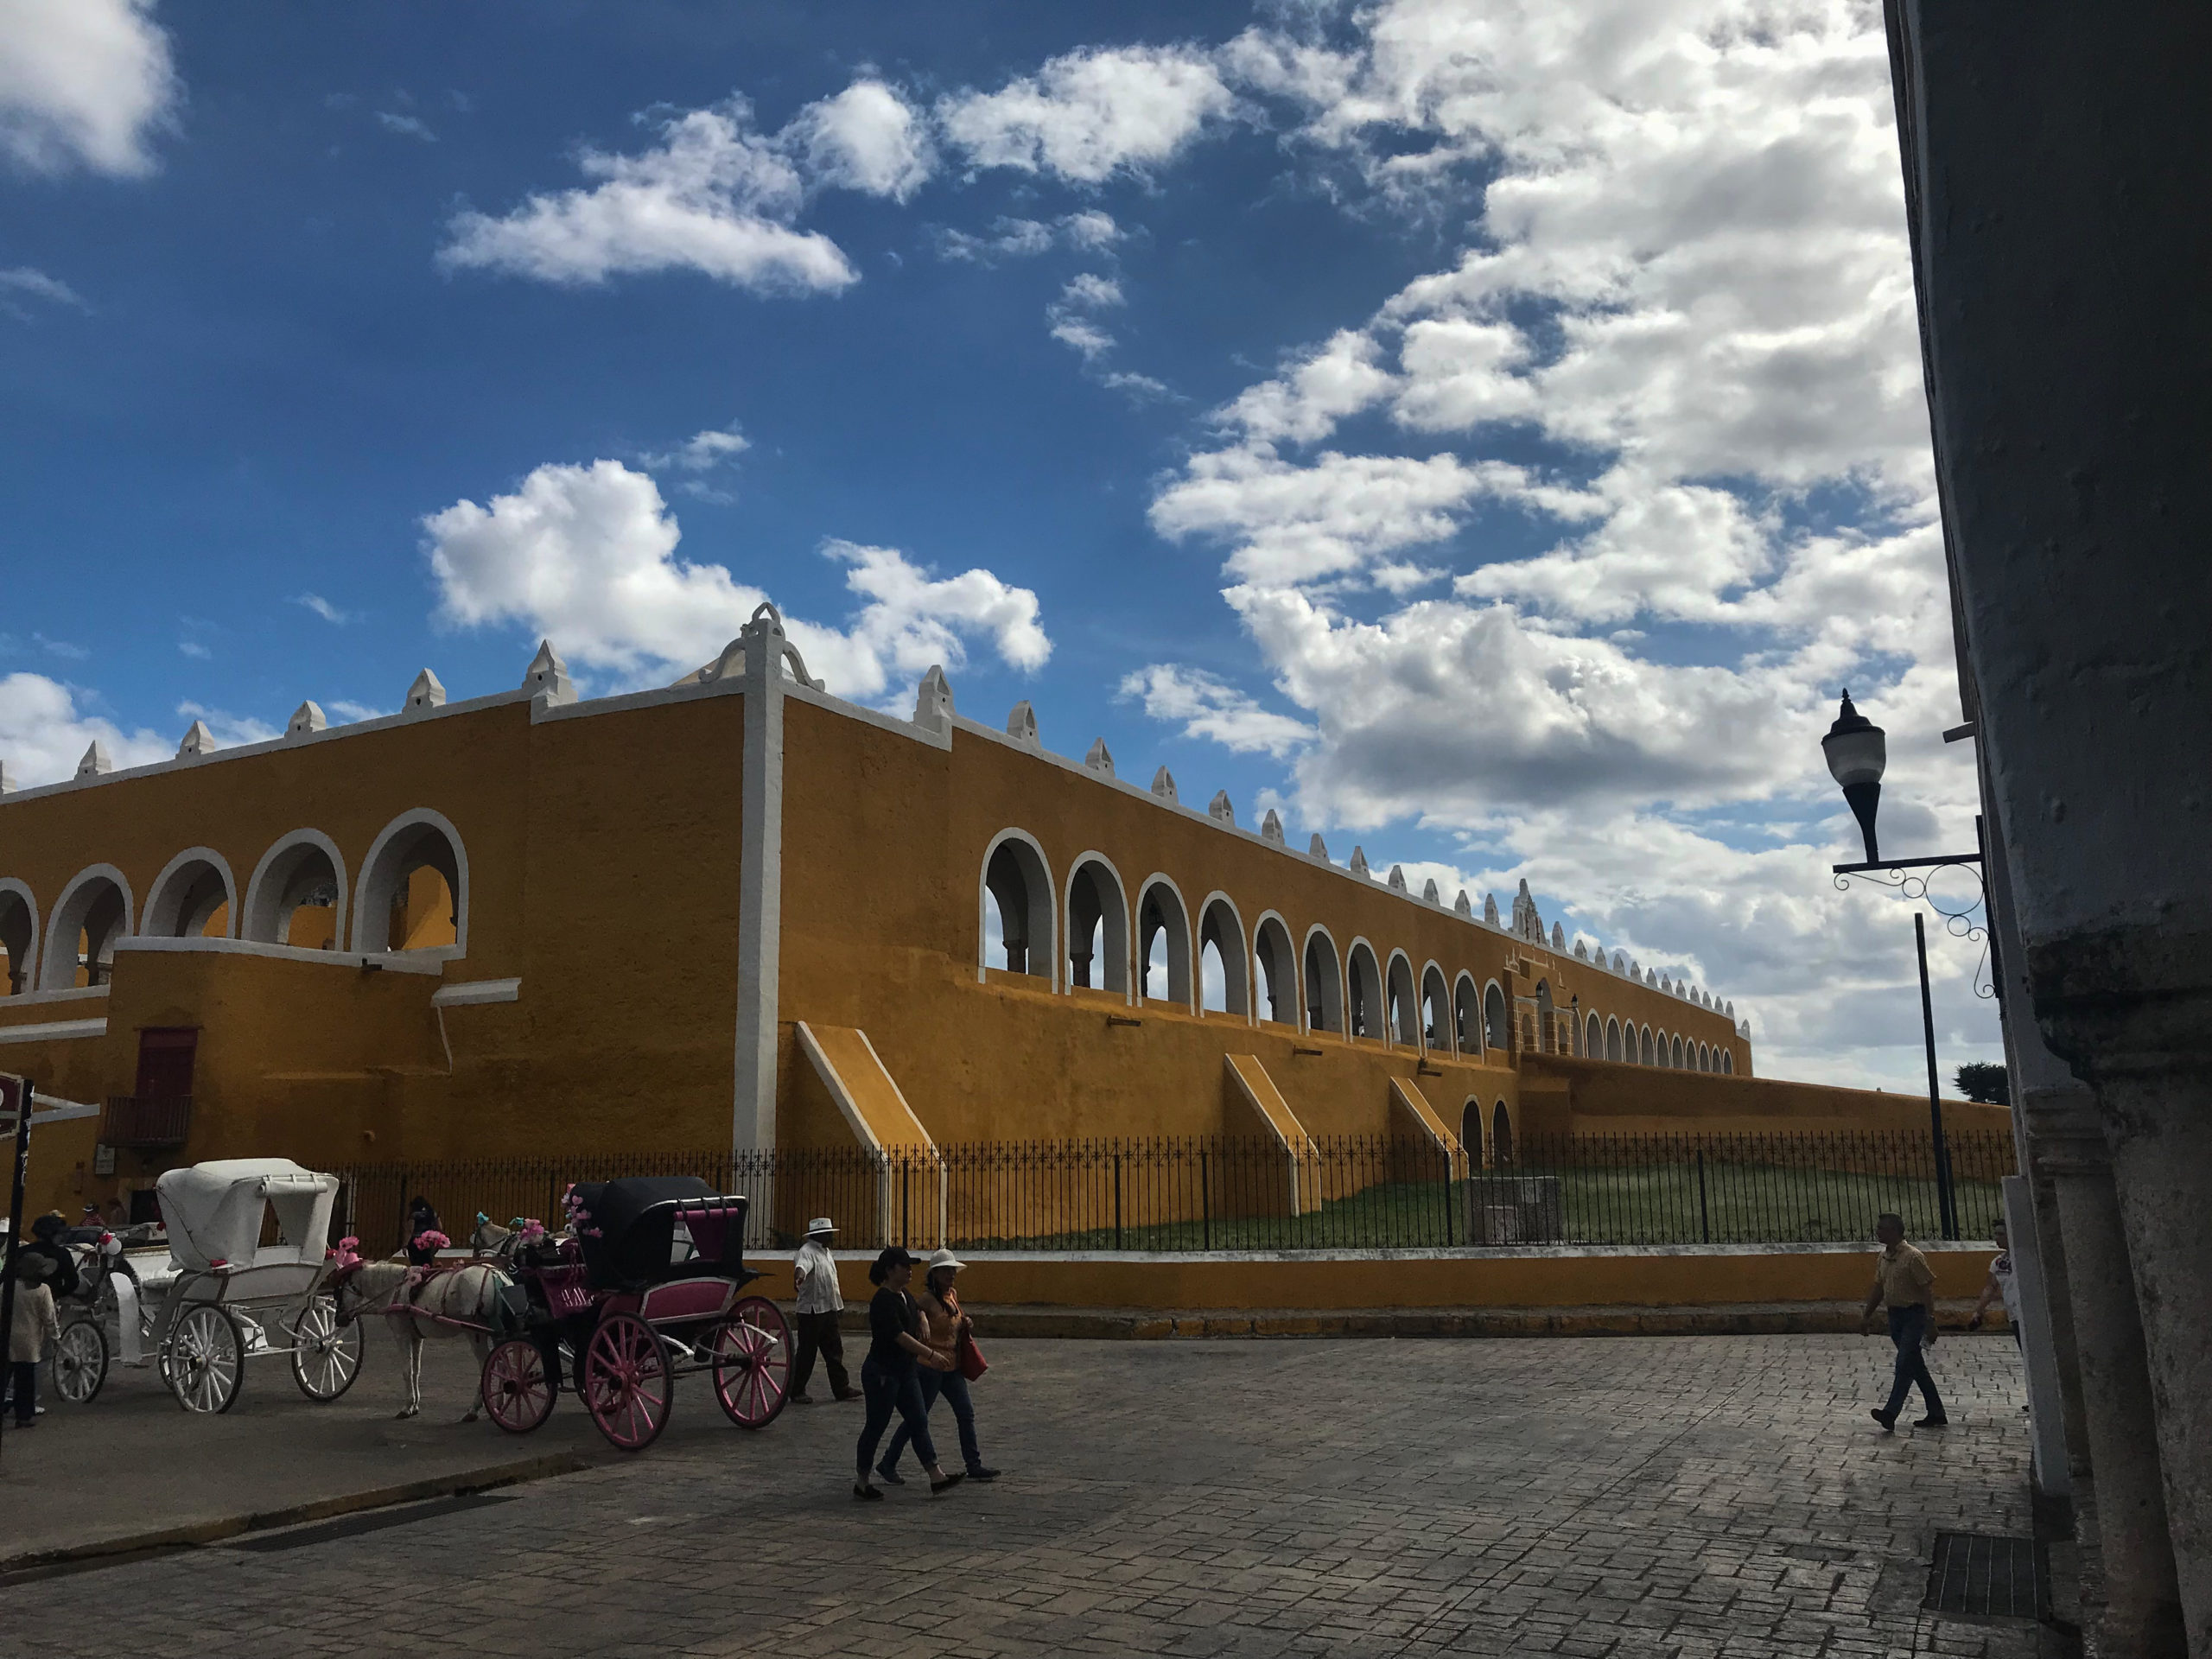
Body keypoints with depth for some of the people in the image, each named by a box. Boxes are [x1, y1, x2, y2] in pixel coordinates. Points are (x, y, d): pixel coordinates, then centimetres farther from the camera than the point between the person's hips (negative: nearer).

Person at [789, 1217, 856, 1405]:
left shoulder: (825, 1252, 16)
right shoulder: (807, 1252, -14)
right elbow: (802, 1265, -38)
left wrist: (839, 1304, 32)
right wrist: (799, 1275, -60)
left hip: (829, 1310, 9)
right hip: (812, 1310, -9)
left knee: (834, 1351, 12)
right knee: (807, 1353, -1)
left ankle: (841, 1389, 18)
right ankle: (796, 1392, 9)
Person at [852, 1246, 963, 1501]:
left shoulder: (906, 1297, 10)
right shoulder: (883, 1301, -19)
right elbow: (899, 1336, -26)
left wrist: (932, 1355, 15)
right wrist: (931, 1354, -27)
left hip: (905, 1371, 9)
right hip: (881, 1372, -9)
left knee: (918, 1423, 5)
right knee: (876, 1426, 2)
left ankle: (937, 1478, 4)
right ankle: (861, 1482, 17)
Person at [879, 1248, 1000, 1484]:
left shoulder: (953, 1295, 9)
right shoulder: (927, 1298, -15)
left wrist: (966, 1325, 3)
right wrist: (922, 1323, -48)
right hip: (930, 1365, -8)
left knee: (966, 1413, 7)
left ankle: (974, 1466, 15)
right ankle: (887, 1464, 15)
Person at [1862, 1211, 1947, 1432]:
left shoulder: (1912, 1257, -15)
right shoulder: (1882, 1258, 9)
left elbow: (1927, 1289, -16)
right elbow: (1878, 1289, 18)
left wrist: (1930, 1322, -19)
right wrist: (1866, 1315, 16)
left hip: (1914, 1315, -8)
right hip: (1895, 1315, 8)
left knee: (1904, 1364, -13)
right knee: (1916, 1366, 13)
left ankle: (1890, 1414, -20)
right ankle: (1936, 1414, 22)